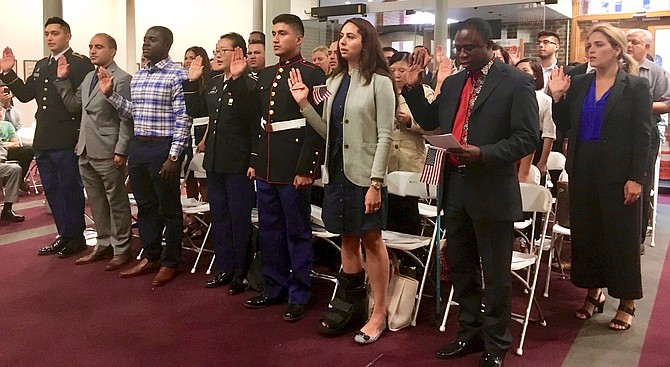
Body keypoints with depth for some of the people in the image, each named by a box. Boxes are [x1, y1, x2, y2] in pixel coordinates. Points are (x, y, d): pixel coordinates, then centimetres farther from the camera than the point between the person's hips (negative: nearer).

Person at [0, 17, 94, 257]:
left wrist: (83, 137, -19)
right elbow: (25, 94, 18)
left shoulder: (80, 64, -9)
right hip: (43, 140, 8)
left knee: (70, 189, 2)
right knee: (52, 190, 13)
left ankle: (76, 237, 15)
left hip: (67, 141, -8)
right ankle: (64, 235, 24)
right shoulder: (41, 65, 17)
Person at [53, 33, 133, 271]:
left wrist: (121, 151, -17)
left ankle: (121, 249, 14)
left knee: (117, 202, 4)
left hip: (108, 153, -8)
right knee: (96, 203, 16)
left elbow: (127, 119, -14)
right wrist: (63, 80, 8)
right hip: (86, 152, 8)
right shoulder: (88, 77, 15)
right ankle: (103, 245, 28)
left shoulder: (122, 79, -10)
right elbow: (73, 105, 17)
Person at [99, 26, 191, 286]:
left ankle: (170, 262, 16)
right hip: (138, 147, 7)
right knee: (145, 205, 15)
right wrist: (110, 94, 6)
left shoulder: (177, 74, -9)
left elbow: (183, 119, -12)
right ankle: (150, 257, 28)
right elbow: (134, 113, 18)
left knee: (168, 207, 4)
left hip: (163, 148, -7)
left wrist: (173, 156, -17)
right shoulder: (138, 76, 14)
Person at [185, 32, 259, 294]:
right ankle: (225, 269, 28)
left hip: (239, 165, -8)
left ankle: (241, 273, 16)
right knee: (219, 217, 15)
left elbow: (257, 127, -15)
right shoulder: (213, 83, 11)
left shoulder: (250, 86, -13)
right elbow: (196, 108, 20)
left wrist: (254, 162, -18)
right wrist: (191, 81, 10)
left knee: (239, 219, 3)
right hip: (215, 163, 8)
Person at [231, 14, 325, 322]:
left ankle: (299, 296, 16)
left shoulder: (312, 74, -9)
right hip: (266, 166, 7)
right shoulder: (266, 74, 13)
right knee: (269, 230, 15)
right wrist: (236, 79, 7)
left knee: (297, 232, 4)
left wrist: (305, 169, -18)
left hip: (293, 167, -7)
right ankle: (274, 287, 30)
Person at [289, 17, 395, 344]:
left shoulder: (379, 81, -9)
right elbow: (329, 132, 10)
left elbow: (384, 136, -12)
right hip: (337, 172, 6)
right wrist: (304, 104, -1)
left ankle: (379, 314, 14)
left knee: (371, 240, 3)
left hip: (364, 174, -6)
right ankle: (352, 305, 26)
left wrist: (376, 182, -17)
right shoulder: (334, 81, 9)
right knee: (348, 240, 14)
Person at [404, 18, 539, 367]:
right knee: (460, 266, 16)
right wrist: (413, 88, 4)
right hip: (455, 188, 6)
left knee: (495, 272, 6)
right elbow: (430, 122, 17)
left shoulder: (516, 82, -7)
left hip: (492, 192, -6)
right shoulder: (452, 83, 12)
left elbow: (527, 138, -12)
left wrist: (483, 154, -24)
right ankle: (469, 332, 33)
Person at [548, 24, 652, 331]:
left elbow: (642, 136, -8)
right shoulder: (578, 84, 7)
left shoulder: (636, 86, -4)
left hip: (619, 174, -4)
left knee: (621, 236, 4)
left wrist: (636, 178, -14)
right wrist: (557, 97, -7)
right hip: (582, 170, 4)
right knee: (585, 233, 10)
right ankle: (593, 292, 27)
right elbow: (564, 125, 7)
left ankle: (627, 303, 17)